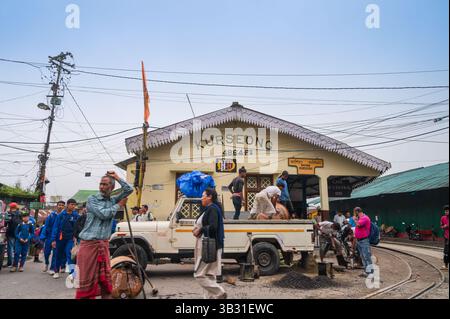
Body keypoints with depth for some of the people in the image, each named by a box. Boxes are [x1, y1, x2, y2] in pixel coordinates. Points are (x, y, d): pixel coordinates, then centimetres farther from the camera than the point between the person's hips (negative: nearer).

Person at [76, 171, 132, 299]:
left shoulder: (113, 200, 13)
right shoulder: (92, 199, -1)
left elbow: (129, 190, 6)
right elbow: (103, 214, -13)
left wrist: (116, 177, 4)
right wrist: (119, 205, -1)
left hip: (104, 244, 4)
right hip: (89, 243, -4)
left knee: (106, 278, 5)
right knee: (87, 278, -3)